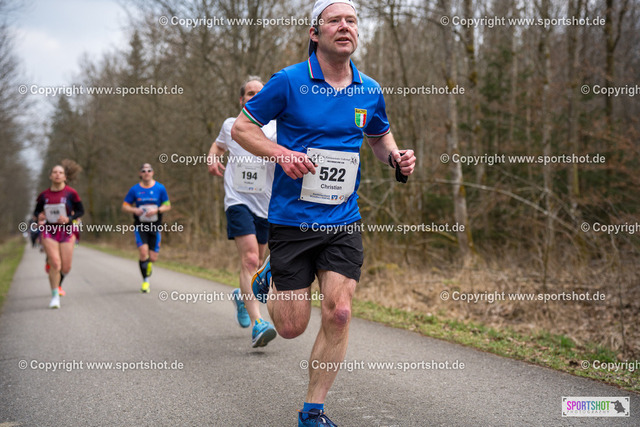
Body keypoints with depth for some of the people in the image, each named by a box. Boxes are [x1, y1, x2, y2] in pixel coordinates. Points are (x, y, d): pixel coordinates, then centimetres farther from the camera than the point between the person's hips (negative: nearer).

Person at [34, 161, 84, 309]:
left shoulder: (71, 193, -2)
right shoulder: (44, 195, 4)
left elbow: (81, 211, 2)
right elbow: (36, 211, 15)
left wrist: (69, 219, -14)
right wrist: (39, 216, -8)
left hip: (67, 231, 0)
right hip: (49, 231, 0)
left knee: (66, 267, 0)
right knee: (55, 263, -15)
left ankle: (58, 282, 37)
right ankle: (55, 296, -3)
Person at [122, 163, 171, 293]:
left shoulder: (160, 188, 1)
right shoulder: (134, 189, 2)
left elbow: (167, 206, 4)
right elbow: (125, 206, 7)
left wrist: (156, 210, -14)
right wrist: (135, 210, -14)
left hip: (155, 226, 1)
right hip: (140, 226, -1)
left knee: (153, 257, -1)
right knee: (143, 252, -18)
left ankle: (148, 264, 39)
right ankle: (145, 281, -2)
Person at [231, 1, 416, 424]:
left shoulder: (370, 91, 4)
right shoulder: (289, 81, -8)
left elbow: (380, 135, 22)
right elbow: (241, 127, -1)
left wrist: (396, 157, 0)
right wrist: (282, 153, -18)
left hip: (344, 222, 3)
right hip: (292, 219, -3)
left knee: (339, 314, -7)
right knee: (292, 327, 3)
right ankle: (269, 279, 38)